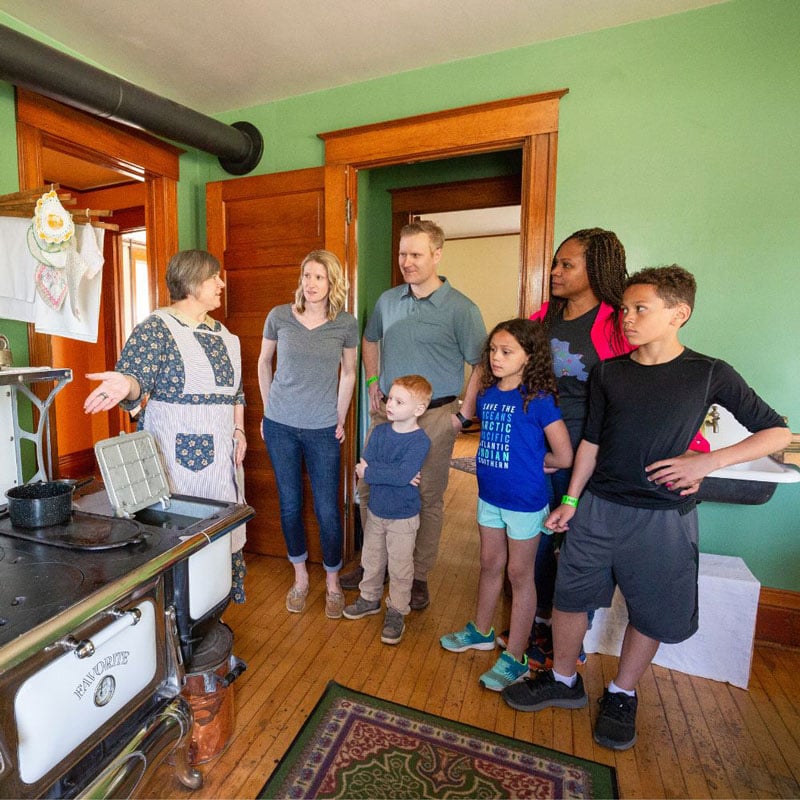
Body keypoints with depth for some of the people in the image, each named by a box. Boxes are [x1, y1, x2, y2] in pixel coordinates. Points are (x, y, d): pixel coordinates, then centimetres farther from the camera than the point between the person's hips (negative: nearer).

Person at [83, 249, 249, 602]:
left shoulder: (222, 332, 13)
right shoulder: (157, 327, -7)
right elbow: (134, 377, -15)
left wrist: (239, 431, 10)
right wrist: (125, 385, -38)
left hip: (219, 450, 7)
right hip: (177, 450, -6)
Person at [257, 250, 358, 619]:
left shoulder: (346, 324, -4)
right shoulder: (279, 316, -3)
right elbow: (264, 362, 10)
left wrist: (340, 420, 4)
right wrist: (268, 410, 9)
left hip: (323, 429, -1)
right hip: (280, 426, 1)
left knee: (327, 509, 3)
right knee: (290, 504, 12)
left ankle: (333, 582, 26)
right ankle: (300, 577, 33)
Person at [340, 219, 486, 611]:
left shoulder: (460, 308, -10)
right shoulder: (387, 300, 6)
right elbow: (370, 340, 23)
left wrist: (464, 415, -11)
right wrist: (372, 382, 14)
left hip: (433, 417, -5)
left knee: (427, 499, 9)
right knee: (369, 490, 13)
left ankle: (418, 576, 30)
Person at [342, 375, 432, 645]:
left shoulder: (420, 441, -20)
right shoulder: (380, 432, -4)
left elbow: (404, 475, -31)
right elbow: (363, 464, -13)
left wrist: (370, 471, -23)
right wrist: (394, 474, -25)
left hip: (403, 516, -5)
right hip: (375, 510, 6)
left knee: (400, 567, 10)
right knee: (371, 559, 22)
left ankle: (396, 612, 29)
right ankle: (370, 598, 44)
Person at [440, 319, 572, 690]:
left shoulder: (538, 400, -18)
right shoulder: (486, 395, 0)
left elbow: (563, 457, -15)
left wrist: (528, 461, -1)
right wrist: (504, 461, 0)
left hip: (525, 501, -6)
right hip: (489, 496, 6)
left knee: (519, 574, 9)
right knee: (490, 564, 21)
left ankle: (515, 658, 27)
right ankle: (481, 631, 43)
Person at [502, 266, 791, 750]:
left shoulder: (710, 374, -5)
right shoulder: (609, 372, 2)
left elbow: (779, 432, 0)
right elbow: (592, 442, 7)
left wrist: (708, 461, -14)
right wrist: (571, 500, 5)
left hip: (663, 516, -2)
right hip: (597, 509, 3)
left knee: (651, 614, 14)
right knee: (570, 597, 11)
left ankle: (622, 695, 39)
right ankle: (563, 681, 35)